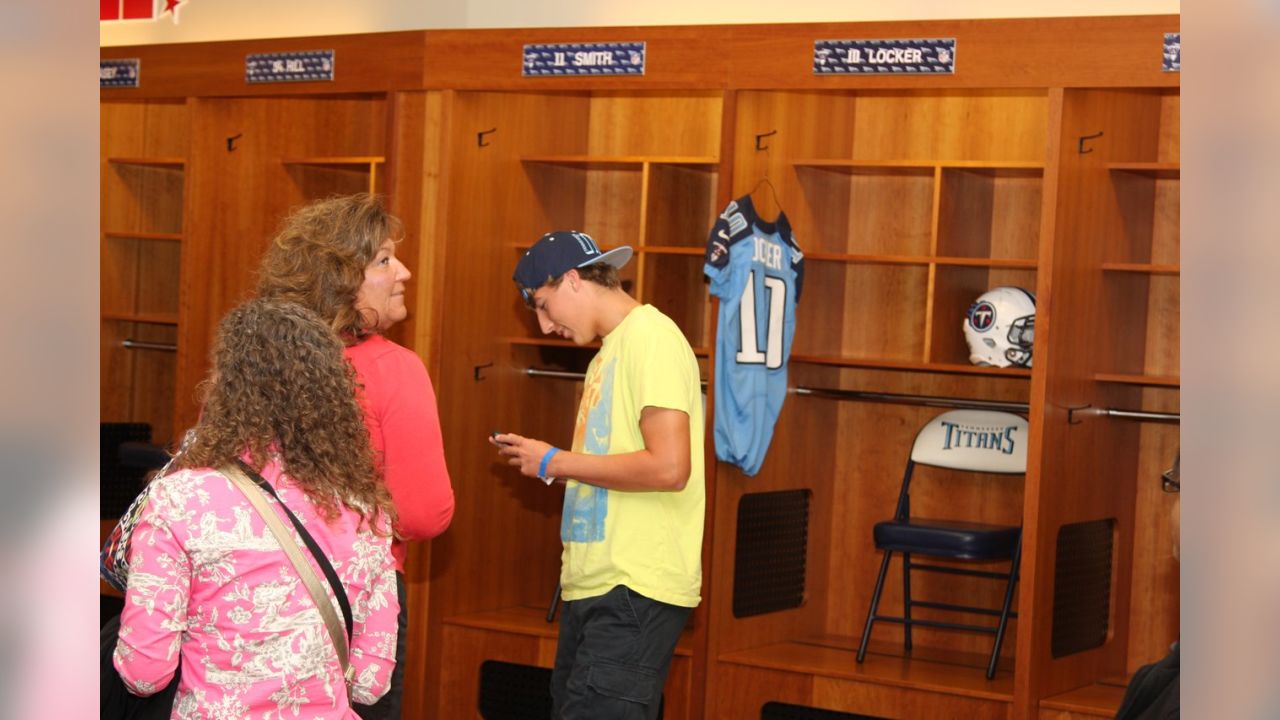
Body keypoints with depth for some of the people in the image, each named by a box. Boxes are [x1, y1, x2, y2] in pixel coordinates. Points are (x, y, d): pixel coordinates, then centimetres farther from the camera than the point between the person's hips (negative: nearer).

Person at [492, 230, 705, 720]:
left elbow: (669, 467, -20)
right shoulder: (610, 350, 18)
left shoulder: (651, 338, -10)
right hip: (593, 585, 10)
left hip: (635, 590, -9)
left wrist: (556, 461, -12)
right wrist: (538, 459, 8)